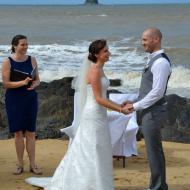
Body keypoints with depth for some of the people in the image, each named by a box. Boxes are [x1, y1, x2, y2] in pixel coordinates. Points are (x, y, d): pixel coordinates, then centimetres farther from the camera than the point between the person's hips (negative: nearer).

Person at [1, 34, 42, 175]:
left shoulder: (32, 60, 3)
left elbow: (37, 79, 8)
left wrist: (34, 84, -15)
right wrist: (22, 83, -22)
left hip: (30, 98, 2)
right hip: (14, 99, -2)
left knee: (30, 132, 4)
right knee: (18, 132, 3)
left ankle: (33, 164, 9)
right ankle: (20, 165, 12)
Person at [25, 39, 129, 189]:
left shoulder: (99, 70, 13)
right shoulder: (94, 71, -16)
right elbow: (98, 99, -19)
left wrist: (119, 105, 14)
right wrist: (120, 110, -17)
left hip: (98, 115, 10)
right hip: (94, 115, -10)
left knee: (85, 151, 14)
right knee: (92, 152, -4)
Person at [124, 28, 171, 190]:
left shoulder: (161, 62, -18)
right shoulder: (154, 60, 14)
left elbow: (157, 92, -23)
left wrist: (135, 106, -18)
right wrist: (137, 105, 13)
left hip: (153, 113, -10)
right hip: (150, 112, 10)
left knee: (154, 152, -4)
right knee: (155, 150, 15)